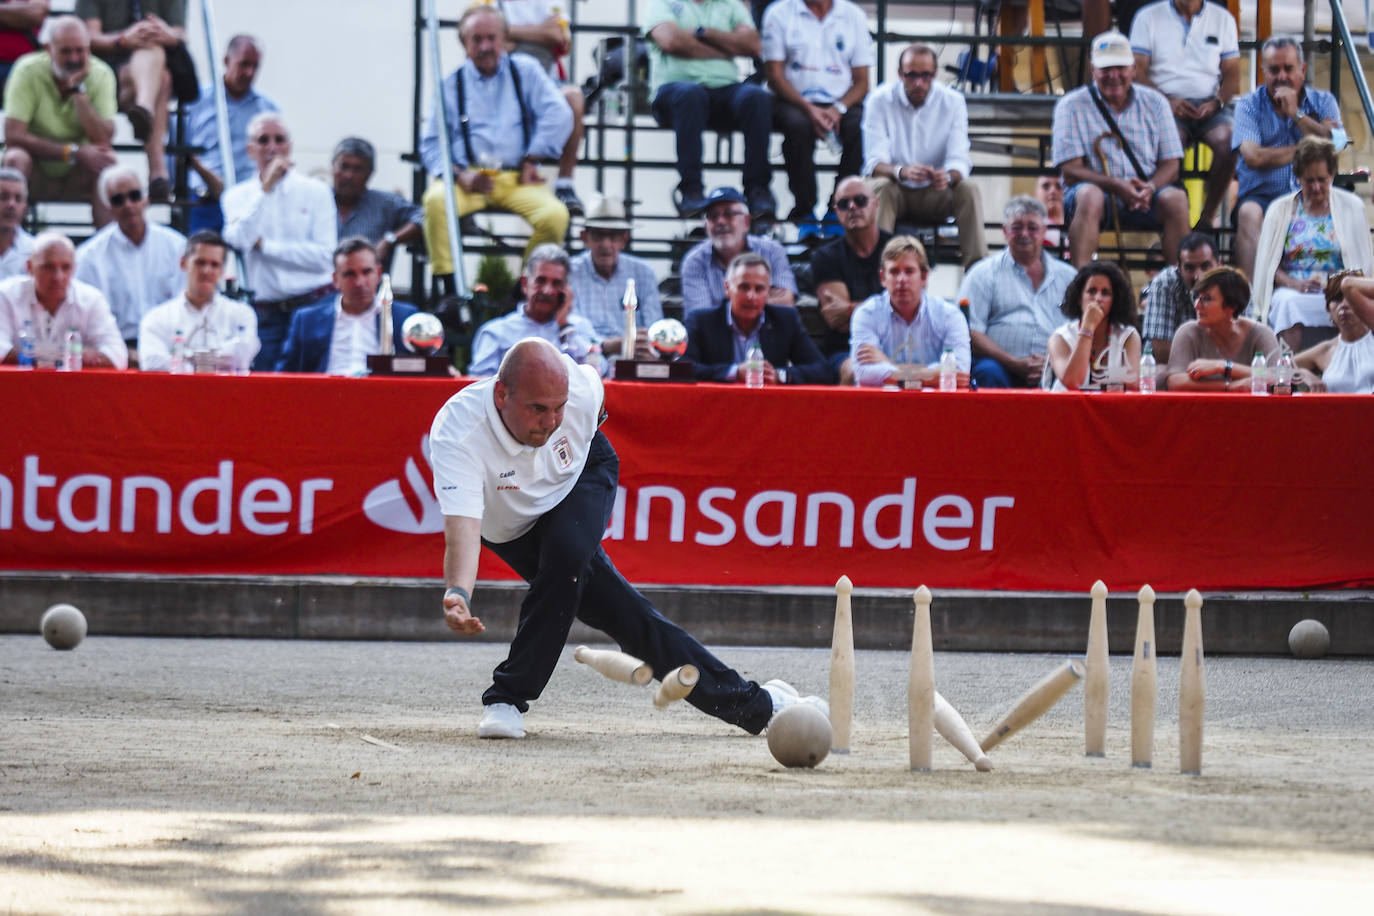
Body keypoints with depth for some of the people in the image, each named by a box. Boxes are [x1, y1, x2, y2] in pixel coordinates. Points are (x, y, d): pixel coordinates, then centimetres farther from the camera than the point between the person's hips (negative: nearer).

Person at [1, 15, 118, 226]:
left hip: (77, 178, 2)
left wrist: (78, 89, -25)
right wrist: (74, 152, -30)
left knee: (107, 161, -28)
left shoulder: (100, 74, -9)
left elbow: (103, 140, -20)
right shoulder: (28, 71, -15)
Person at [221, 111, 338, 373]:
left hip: (314, 305, -2)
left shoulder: (316, 191, 4)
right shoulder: (238, 196, 10)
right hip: (267, 311, 2)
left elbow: (325, 255, -6)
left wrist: (264, 245, -5)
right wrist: (266, 189, -11)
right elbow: (239, 239, -11)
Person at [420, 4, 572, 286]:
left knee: (554, 215, -30)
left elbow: (558, 115, 3)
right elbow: (431, 143, 10)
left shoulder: (525, 71, 15)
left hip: (517, 180, 0)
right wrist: (458, 175, -9)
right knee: (436, 200, -35)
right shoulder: (450, 85, 15)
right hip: (468, 176, 0)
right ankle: (447, 287, -29)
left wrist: (531, 161, -4)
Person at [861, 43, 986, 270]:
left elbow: (959, 159, -11)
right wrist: (902, 172, -40)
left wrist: (948, 176, -37)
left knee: (968, 190, -26)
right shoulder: (880, 101, -8)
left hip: (935, 195, 2)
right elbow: (874, 163, -16)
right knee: (880, 187, -34)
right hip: (896, 192, -2)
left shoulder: (952, 102, -4)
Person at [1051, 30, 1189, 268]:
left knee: (1175, 199, -29)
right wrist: (1116, 185, -21)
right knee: (1090, 195, -36)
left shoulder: (1154, 102, 12)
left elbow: (1171, 165, 7)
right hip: (1099, 188, -2)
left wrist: (1150, 188, -17)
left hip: (1145, 196, 2)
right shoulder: (1072, 105, 4)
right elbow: (1071, 170, -5)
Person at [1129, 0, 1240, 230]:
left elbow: (1232, 74, 12)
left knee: (1227, 141, -31)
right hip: (1165, 104, -2)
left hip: (1208, 105, 2)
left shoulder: (1222, 19, 14)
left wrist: (1216, 103, -9)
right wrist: (1167, 101, -15)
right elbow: (1138, 72, 2)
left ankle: (1206, 219, -23)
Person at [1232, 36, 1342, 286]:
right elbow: (1253, 157, -9)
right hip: (1262, 195, -1)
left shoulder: (1323, 102, 13)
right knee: (1249, 214, -35)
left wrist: (1296, 113, -5)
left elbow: (1334, 149, -4)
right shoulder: (1249, 105, 7)